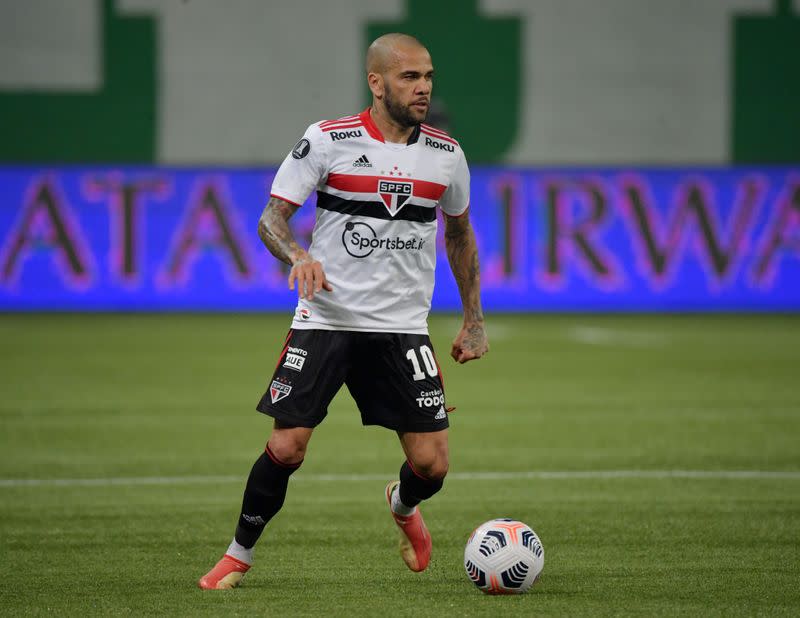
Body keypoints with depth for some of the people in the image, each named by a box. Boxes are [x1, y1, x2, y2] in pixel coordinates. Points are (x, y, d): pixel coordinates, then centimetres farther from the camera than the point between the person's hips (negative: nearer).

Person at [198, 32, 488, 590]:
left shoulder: (446, 155, 4)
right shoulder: (328, 141, -6)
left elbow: (460, 233, 19)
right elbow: (272, 218, -4)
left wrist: (475, 322, 17)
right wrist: (299, 256, -26)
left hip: (403, 329, 2)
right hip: (324, 320, -2)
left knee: (431, 464, -4)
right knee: (285, 449, -8)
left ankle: (403, 505, 33)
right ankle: (240, 554, 15)